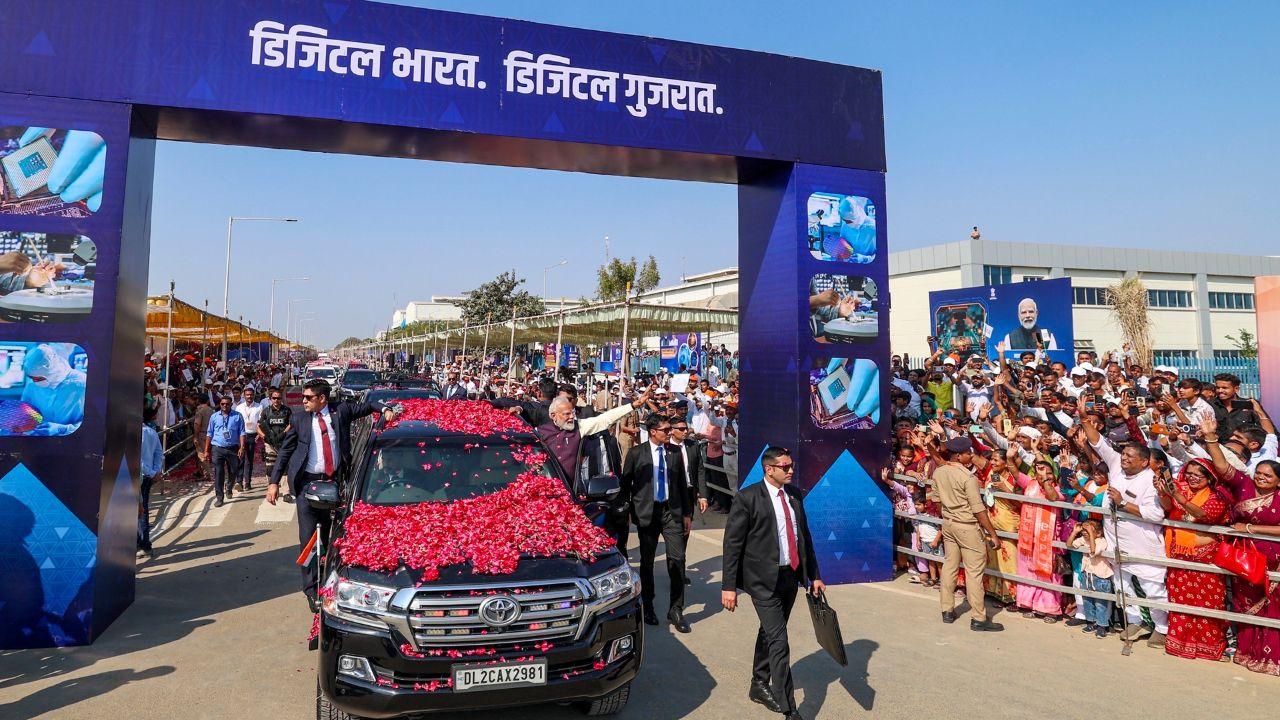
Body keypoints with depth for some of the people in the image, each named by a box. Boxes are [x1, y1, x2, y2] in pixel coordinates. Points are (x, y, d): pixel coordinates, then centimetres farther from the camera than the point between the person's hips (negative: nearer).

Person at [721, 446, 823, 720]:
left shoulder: (794, 495, 6)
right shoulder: (748, 498, -13)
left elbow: (804, 536, 15)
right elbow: (732, 543, -12)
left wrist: (814, 575, 15)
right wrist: (728, 586, -13)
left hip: (791, 576, 6)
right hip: (764, 580, -6)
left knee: (769, 633, 20)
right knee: (779, 642, -7)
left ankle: (759, 686, 38)